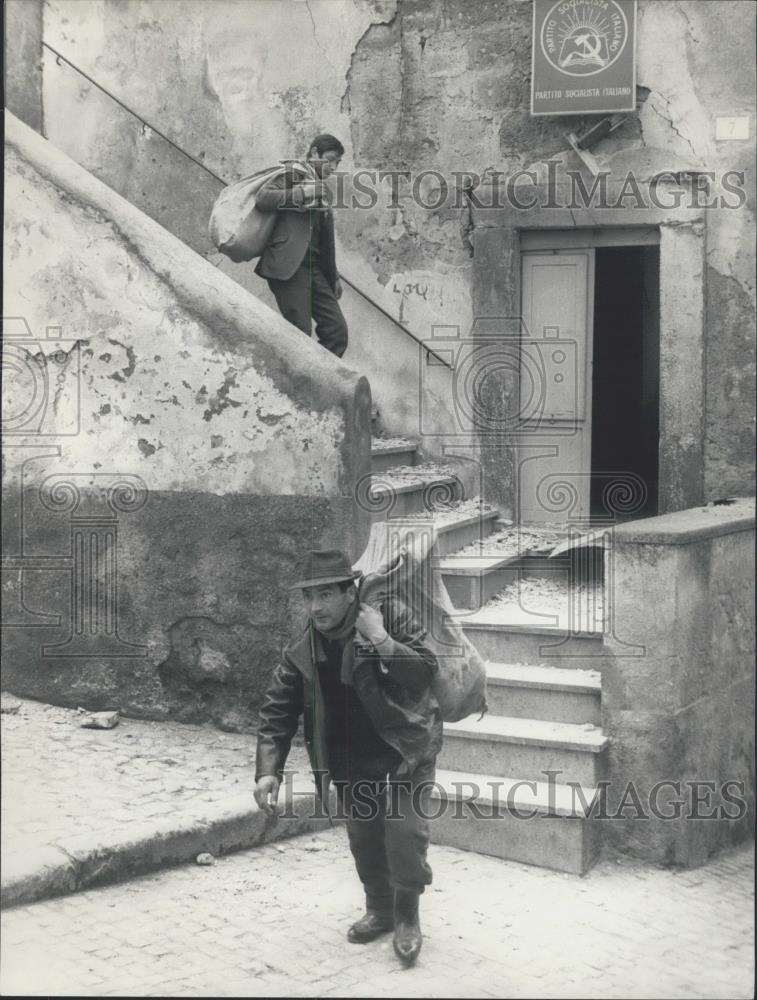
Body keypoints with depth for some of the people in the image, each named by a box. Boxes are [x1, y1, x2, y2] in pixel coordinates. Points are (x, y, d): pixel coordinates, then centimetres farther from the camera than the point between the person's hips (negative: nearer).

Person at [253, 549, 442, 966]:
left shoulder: (391, 616, -17)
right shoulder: (302, 653, -8)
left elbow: (425, 673, -23)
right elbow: (277, 712, -4)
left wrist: (381, 641, -35)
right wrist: (268, 770, -15)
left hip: (404, 749, -4)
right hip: (351, 763, 4)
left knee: (405, 830, -14)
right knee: (363, 837, 12)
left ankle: (407, 915, 8)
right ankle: (379, 909, 35)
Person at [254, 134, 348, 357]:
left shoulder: (322, 189, 25)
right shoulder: (291, 174, 3)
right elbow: (263, 199, -15)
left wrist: (333, 276, 28)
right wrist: (301, 193, -18)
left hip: (314, 268, 8)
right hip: (288, 265, -8)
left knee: (337, 330, -2)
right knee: (300, 334, -13)